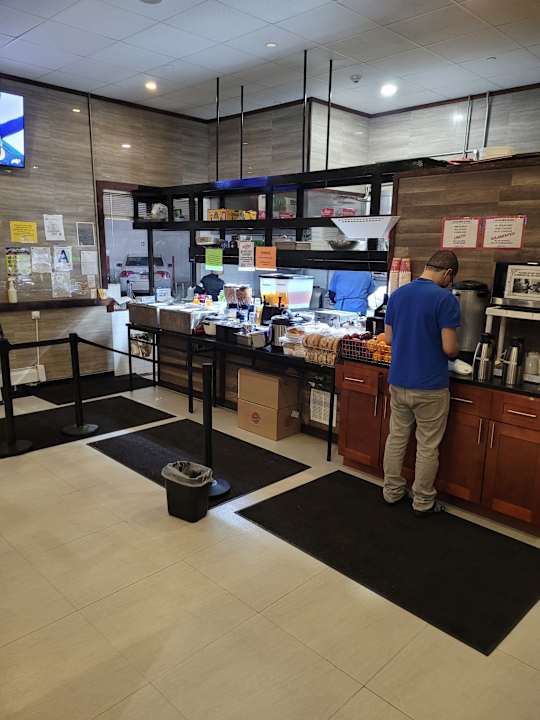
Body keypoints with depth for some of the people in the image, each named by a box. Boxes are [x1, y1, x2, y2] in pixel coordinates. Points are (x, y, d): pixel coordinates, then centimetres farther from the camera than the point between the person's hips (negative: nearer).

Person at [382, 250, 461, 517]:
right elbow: (449, 347, -17)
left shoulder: (397, 294, 3)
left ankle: (392, 491, 28)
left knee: (396, 438, 17)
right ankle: (422, 502, 21)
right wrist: (454, 354, 6)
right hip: (430, 386, -5)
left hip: (398, 381, 6)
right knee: (427, 446, 8)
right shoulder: (445, 299, -15)